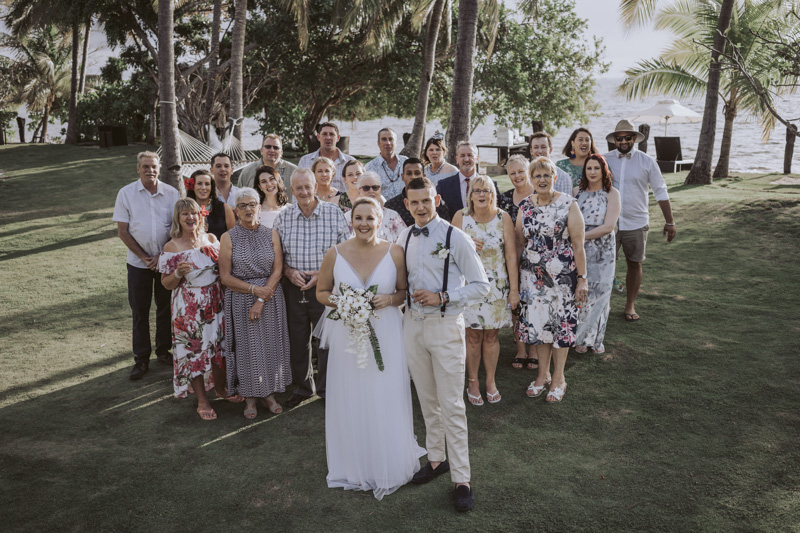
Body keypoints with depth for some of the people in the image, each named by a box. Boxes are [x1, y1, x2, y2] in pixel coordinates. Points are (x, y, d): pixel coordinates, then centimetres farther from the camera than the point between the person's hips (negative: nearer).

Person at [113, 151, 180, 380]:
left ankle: (163, 350, 26)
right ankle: (141, 359, 14)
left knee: (165, 307, 10)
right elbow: (122, 231, -3)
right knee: (139, 311, 4)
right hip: (138, 262, -1)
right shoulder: (126, 193, -2)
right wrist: (145, 257, -9)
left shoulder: (172, 193, 0)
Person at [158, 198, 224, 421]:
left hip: (215, 304, 4)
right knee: (194, 351, 5)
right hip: (189, 309, -3)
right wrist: (178, 273, -22)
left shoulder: (211, 239, 3)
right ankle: (202, 401, 20)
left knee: (220, 347, 12)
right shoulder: (171, 247, -8)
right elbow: (167, 284, -4)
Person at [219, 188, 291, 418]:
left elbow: (277, 271, -3)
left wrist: (261, 301, -12)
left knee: (270, 344, 6)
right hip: (240, 301, -1)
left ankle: (269, 392, 22)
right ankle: (249, 397, 18)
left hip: (271, 299, 2)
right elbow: (226, 277, -5)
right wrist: (254, 289, -15)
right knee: (246, 346, 4)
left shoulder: (271, 235, 2)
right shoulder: (228, 238, -3)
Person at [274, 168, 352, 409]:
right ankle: (301, 387, 30)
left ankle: (327, 388, 23)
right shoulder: (283, 217, 3)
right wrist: (288, 271, -8)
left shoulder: (334, 213, -5)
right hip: (294, 287, 3)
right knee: (297, 339, 11)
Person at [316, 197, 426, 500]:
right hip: (347, 335, 1)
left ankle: (389, 466, 27)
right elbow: (322, 292, 7)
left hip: (386, 335, 0)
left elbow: (405, 292, 5)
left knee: (387, 402, 6)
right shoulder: (335, 254, -3)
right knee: (351, 402, 9)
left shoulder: (394, 253, -4)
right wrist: (343, 302, -12)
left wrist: (388, 299, -15)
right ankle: (354, 468, 28)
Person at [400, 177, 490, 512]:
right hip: (413, 324, 5)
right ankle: (436, 459, 34)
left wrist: (442, 297, -18)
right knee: (427, 401, 17)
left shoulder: (456, 238, -11)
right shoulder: (404, 238, 6)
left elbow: (481, 286, -9)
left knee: (452, 406, -1)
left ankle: (461, 481, 9)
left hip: (445, 326, -5)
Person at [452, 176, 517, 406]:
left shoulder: (503, 217, -5)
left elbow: (511, 255, -5)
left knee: (491, 335, 9)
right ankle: (472, 382, 22)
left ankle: (491, 380, 26)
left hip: (496, 285, 0)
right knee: (473, 335, 5)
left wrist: (514, 289, -6)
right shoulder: (460, 217, -4)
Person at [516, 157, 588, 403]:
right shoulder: (525, 206, 4)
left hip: (562, 275, -3)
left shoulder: (568, 205, -7)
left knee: (561, 323, 5)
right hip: (532, 275, 4)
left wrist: (582, 278, -10)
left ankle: (558, 378, 20)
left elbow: (578, 245, -8)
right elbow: (519, 243, 11)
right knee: (537, 322, 9)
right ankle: (543, 374, 27)